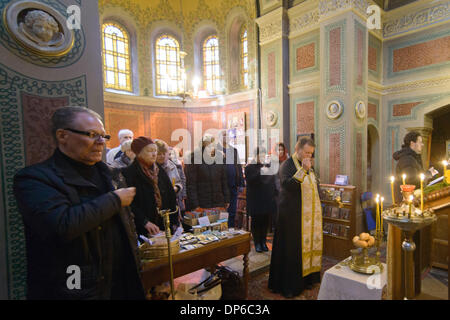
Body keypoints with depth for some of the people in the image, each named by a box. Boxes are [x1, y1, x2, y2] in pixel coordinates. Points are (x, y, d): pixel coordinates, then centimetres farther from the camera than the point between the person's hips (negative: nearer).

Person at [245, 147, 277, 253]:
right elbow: (249, 180, -17)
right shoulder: (250, 167, -4)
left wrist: (275, 194, 11)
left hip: (267, 199, 4)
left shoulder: (268, 166, 10)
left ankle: (263, 242, 24)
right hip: (255, 200, -4)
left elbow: (273, 181, 16)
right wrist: (260, 173, -28)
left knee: (265, 222, 10)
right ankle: (257, 243, 17)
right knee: (256, 222, 4)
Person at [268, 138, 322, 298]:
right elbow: (287, 185, -25)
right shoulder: (287, 165, -11)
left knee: (309, 244, 13)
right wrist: (303, 170, -31)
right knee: (293, 247, -1)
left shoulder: (309, 166, 13)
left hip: (310, 214, 8)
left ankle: (307, 277, 29)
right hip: (293, 215, -7)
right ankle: (289, 285, 13)